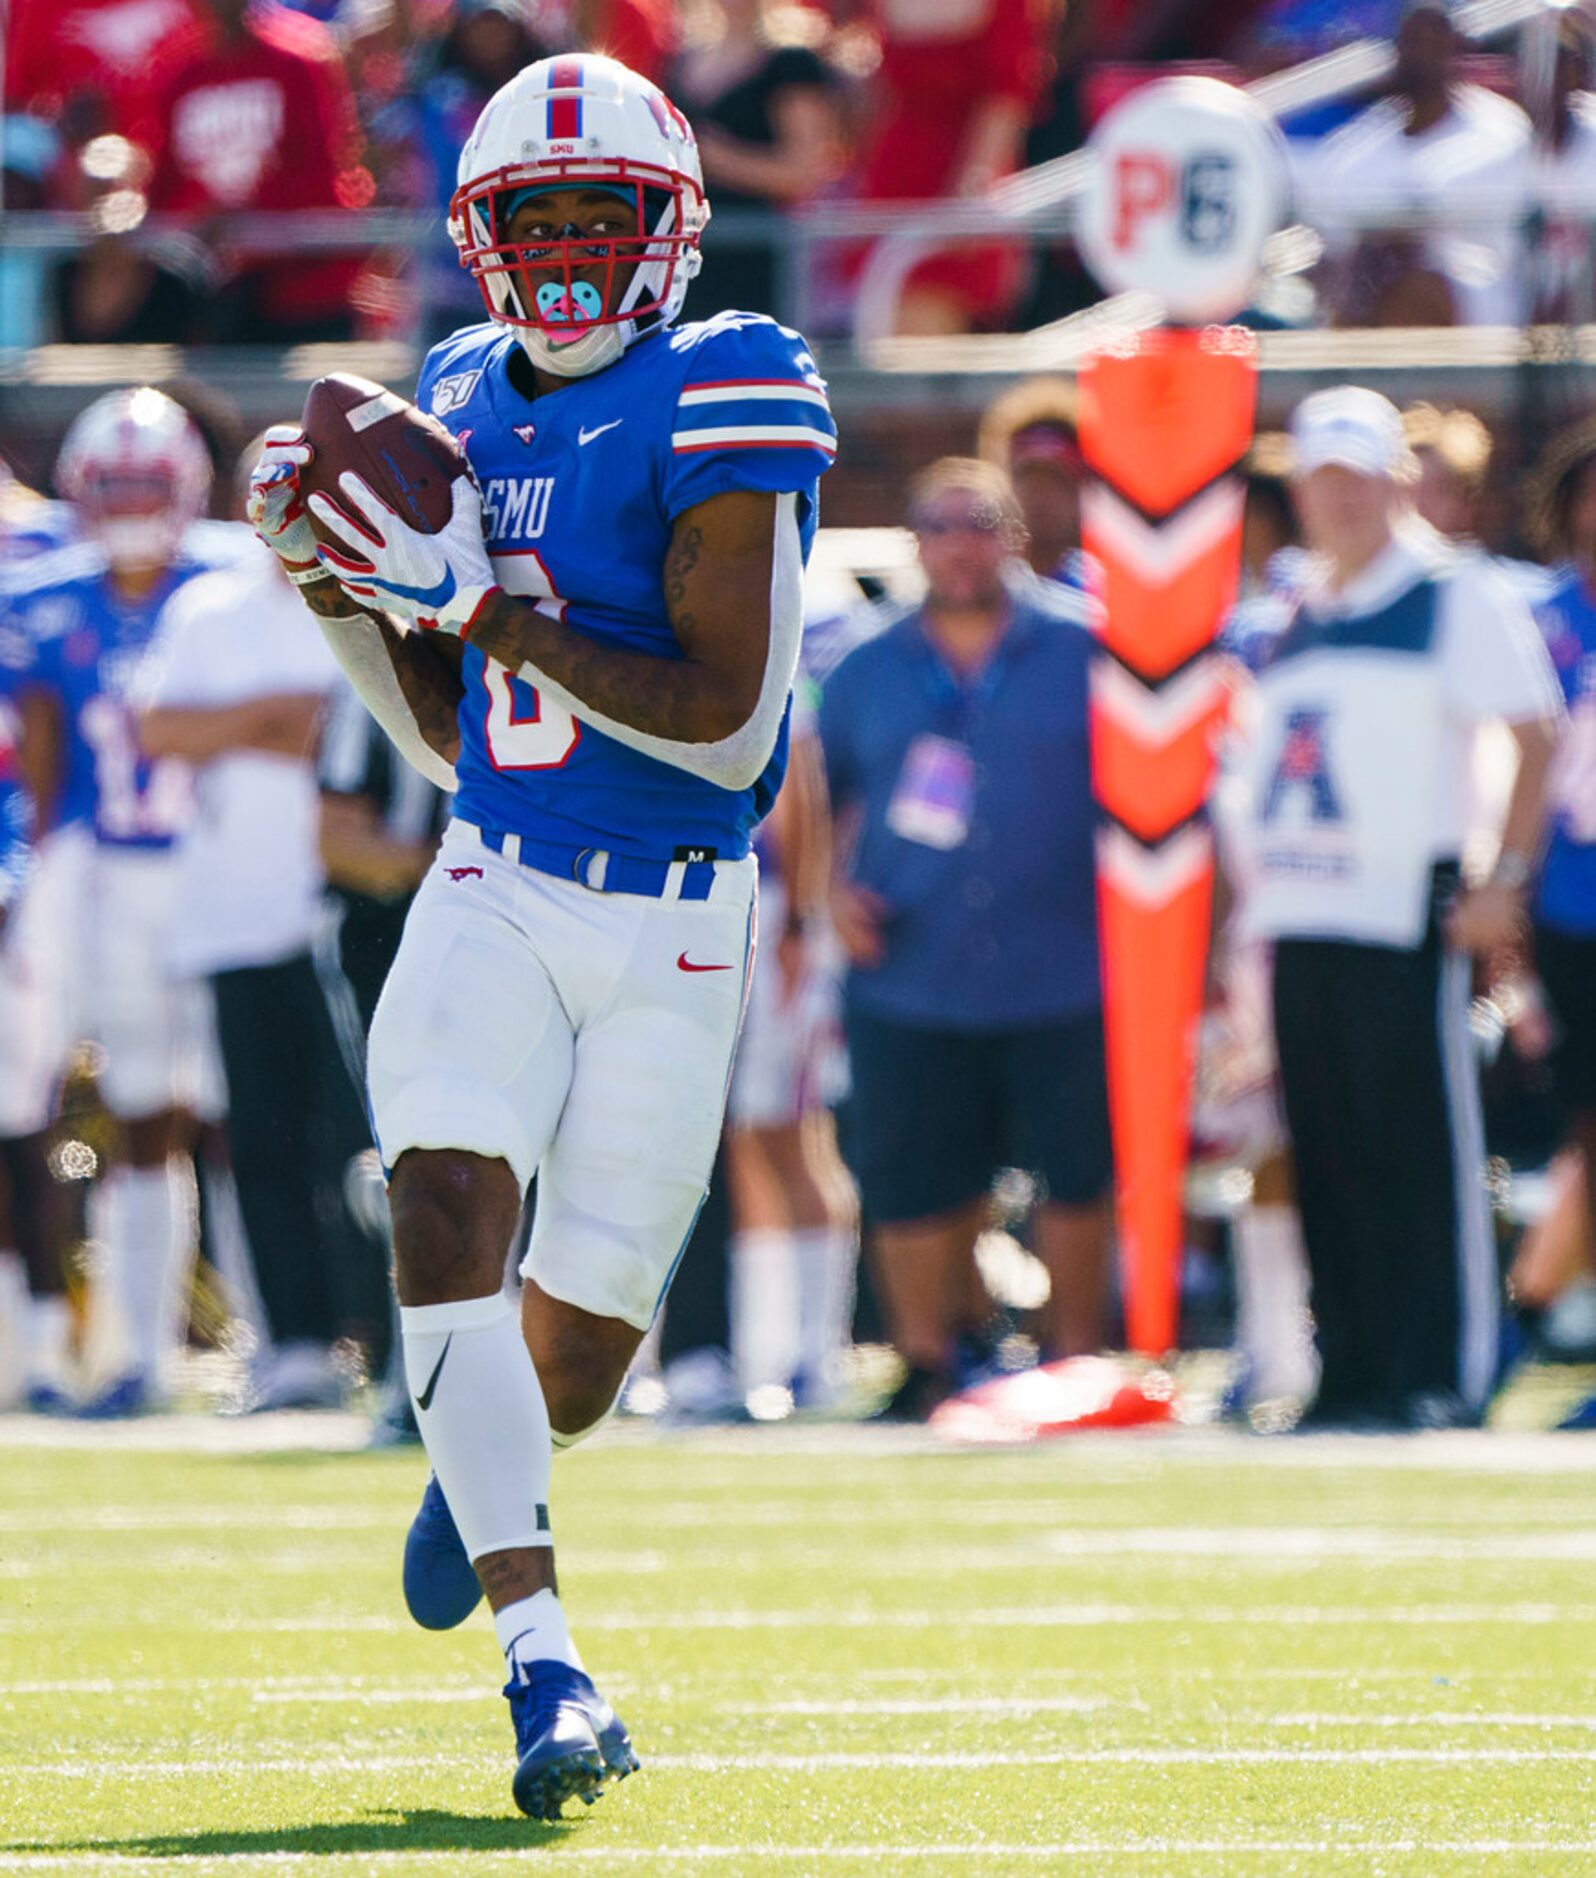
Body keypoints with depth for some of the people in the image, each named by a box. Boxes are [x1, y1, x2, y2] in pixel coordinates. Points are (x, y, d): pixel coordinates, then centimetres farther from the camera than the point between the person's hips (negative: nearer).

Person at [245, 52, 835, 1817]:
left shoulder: (718, 401, -10)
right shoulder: (466, 403, 9)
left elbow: (729, 724, -17)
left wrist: (488, 611, -23)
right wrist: (351, 597, 0)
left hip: (673, 937, -3)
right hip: (495, 897, 4)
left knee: (570, 1363, 5)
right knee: (445, 1218, -23)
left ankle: (487, 1460, 44)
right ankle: (545, 1664, -23)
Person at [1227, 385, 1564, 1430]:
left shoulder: (1458, 597, -2)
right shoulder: (1295, 620, 18)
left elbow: (1536, 737, -7)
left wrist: (1506, 878, -15)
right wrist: (1254, 894, 16)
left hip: (1403, 913, -7)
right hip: (1299, 922, 7)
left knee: (1424, 1148, -8)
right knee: (1326, 1155, 7)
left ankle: (1446, 1374, -7)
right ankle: (1351, 1370, 11)